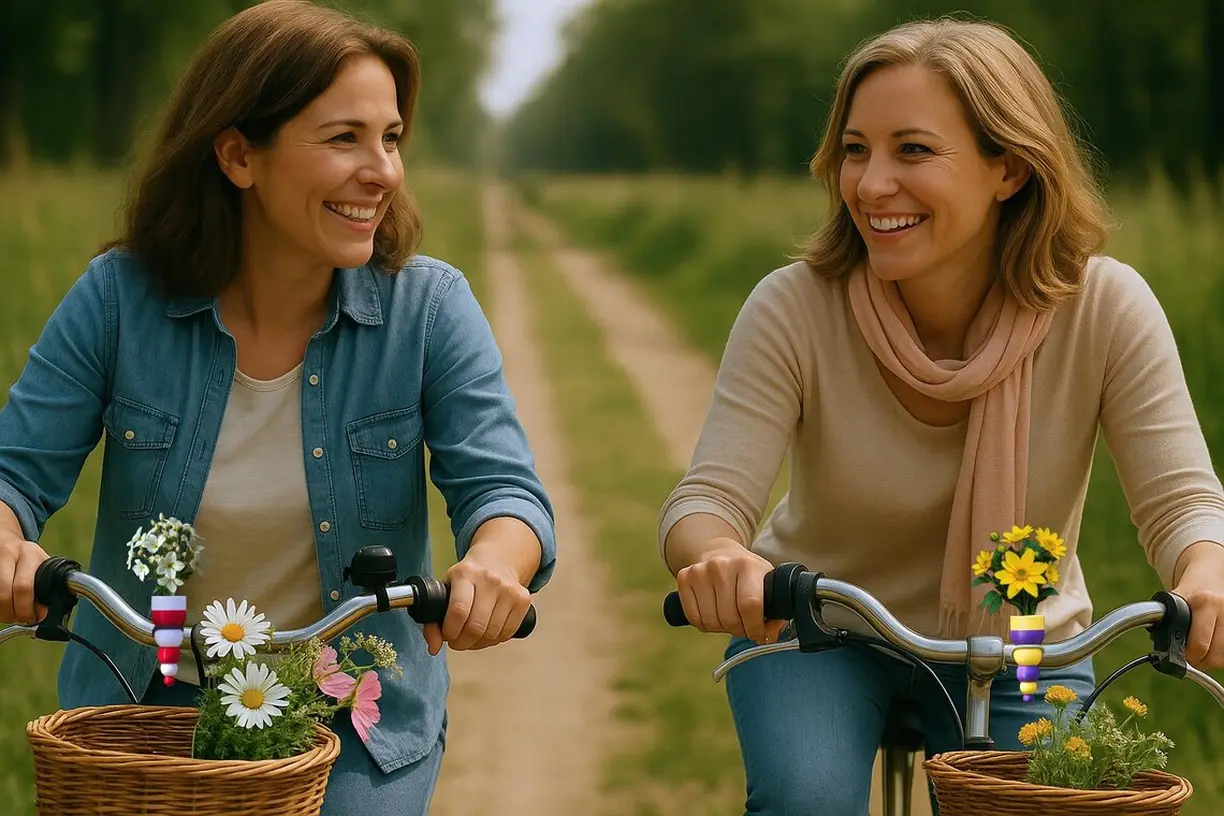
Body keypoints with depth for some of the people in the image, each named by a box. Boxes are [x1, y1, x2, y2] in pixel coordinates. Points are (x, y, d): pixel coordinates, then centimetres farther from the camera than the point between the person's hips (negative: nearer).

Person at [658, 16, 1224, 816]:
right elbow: (704, 503, -25)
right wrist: (721, 558, -51)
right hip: (820, 633, -1)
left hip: (1018, 649, 2)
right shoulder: (794, 310, -22)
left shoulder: (1105, 309, -19)